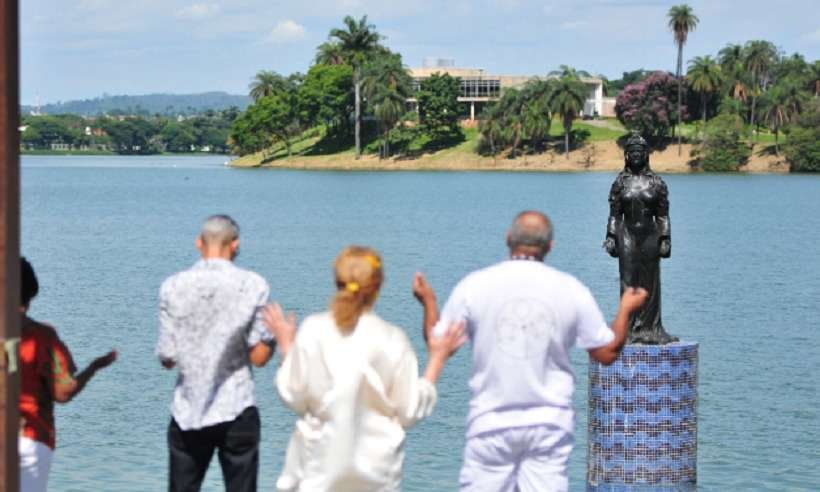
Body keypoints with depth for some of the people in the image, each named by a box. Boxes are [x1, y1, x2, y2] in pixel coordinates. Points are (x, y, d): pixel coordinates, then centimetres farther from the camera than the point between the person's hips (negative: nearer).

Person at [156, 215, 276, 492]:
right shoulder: (252, 285, -8)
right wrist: (274, 339, 11)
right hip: (236, 411, -2)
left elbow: (167, 358, -2)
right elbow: (259, 356, -9)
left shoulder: (173, 287, -3)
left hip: (187, 414, 2)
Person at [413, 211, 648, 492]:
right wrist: (625, 309, 22)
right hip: (549, 423, 1)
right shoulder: (571, 290, -1)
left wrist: (428, 302, 21)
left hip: (491, 423, -1)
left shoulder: (474, 286, -4)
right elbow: (607, 353, 4)